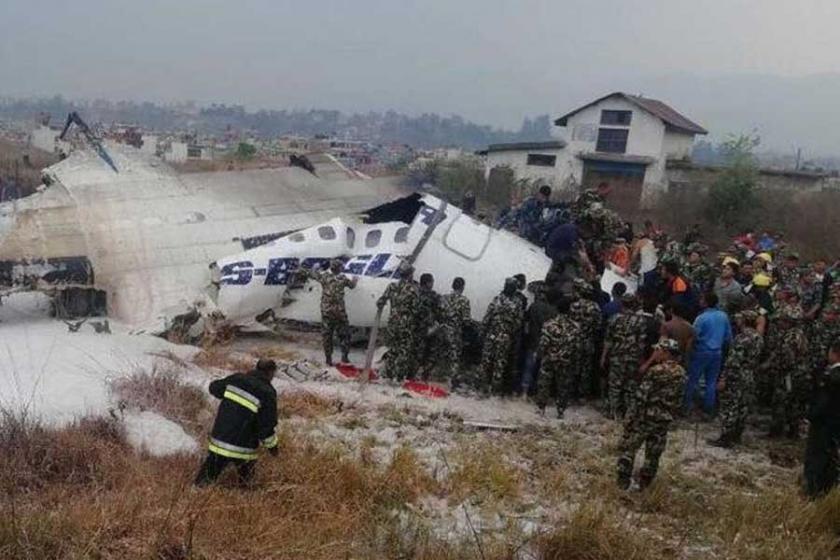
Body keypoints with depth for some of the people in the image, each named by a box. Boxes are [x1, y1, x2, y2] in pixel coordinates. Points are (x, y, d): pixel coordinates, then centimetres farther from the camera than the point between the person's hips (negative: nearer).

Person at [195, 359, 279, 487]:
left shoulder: (236, 379, 0)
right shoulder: (267, 393, -13)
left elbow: (214, 387, 18)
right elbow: (266, 427, -13)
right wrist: (272, 445, 4)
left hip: (220, 441, 4)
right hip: (243, 449, -3)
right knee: (246, 479, 22)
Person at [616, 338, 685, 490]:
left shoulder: (656, 370, -18)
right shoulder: (681, 373, 1)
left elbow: (641, 395, -19)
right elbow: (678, 399, 7)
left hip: (646, 416, -5)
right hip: (665, 419, 5)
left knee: (628, 447, 8)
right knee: (653, 453, 15)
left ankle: (623, 483, 9)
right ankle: (644, 485, 23)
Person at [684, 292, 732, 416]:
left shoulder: (701, 318, -19)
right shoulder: (724, 316, -2)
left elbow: (694, 337, -15)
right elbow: (728, 336, 6)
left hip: (702, 352, -5)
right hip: (717, 353, 5)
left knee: (693, 380, 7)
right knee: (712, 381, 14)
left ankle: (687, 406, 13)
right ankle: (709, 408, 20)